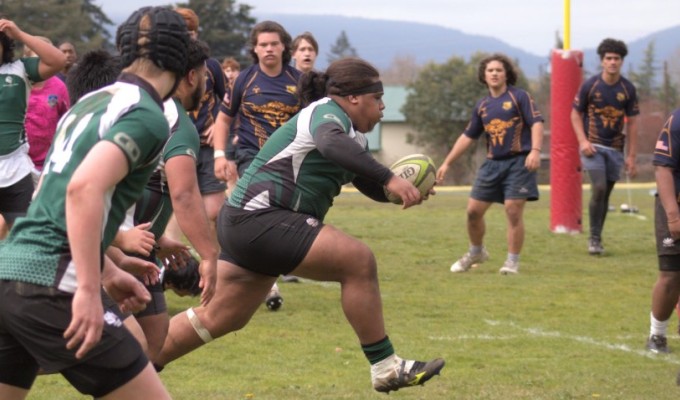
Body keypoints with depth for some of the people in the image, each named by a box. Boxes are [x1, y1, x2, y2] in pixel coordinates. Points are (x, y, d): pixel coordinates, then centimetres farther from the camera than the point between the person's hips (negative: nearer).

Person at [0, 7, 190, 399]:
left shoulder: (89, 103, 19)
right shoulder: (147, 116, -7)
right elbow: (84, 188, -23)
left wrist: (108, 272, 33)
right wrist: (89, 289, -24)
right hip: (52, 285, -9)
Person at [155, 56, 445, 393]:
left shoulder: (352, 134, 17)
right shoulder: (327, 113, -13)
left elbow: (373, 187, 22)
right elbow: (330, 143, -37)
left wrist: (400, 188, -1)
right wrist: (389, 179, -42)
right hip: (261, 218, -11)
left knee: (219, 318, 16)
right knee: (358, 261, -16)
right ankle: (385, 368, -11)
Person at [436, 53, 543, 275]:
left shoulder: (519, 97, -1)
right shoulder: (482, 106, 14)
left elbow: (536, 123, -9)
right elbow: (467, 136, 19)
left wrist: (535, 151, -25)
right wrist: (447, 163, 17)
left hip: (518, 161, -5)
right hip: (492, 163, 5)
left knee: (513, 211, -9)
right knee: (473, 210, 4)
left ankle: (512, 261, 2)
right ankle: (476, 252, 27)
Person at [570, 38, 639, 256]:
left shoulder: (628, 89, 1)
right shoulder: (589, 86, -4)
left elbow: (632, 123, 4)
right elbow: (576, 115, 4)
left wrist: (631, 156, 1)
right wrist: (583, 141, -11)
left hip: (615, 148, 3)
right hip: (593, 146, -3)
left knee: (606, 193, 6)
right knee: (599, 189, -16)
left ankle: (597, 238, 18)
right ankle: (594, 238, -6)